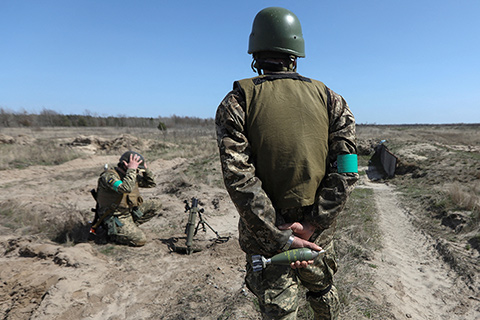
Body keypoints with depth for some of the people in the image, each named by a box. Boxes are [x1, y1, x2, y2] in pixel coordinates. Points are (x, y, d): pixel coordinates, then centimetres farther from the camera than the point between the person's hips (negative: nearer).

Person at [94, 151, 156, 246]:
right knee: (140, 240, -16)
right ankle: (112, 234, 4)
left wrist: (145, 168, -5)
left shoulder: (131, 176, 3)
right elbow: (126, 188, -40)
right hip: (115, 219, -9)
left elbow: (151, 183, 9)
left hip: (129, 214, 9)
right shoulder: (109, 176, -21)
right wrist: (131, 169, -31)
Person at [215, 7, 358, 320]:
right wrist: (314, 224, -11)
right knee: (323, 291, 29)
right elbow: (346, 170, -9)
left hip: (265, 234, -2)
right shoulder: (330, 99, 0)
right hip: (319, 233, 3)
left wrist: (280, 237, -15)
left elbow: (239, 178, -18)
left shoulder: (237, 102, -8)